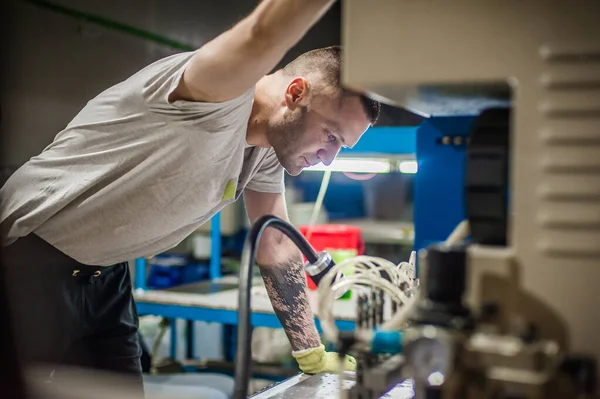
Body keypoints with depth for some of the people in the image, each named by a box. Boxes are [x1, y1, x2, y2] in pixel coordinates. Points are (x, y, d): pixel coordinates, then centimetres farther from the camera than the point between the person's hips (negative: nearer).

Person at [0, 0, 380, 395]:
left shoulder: (267, 156, 0)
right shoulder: (224, 90, -26)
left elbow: (277, 247, 5)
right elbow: (264, 36, -47)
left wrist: (314, 356, 2)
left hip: (106, 272, 8)